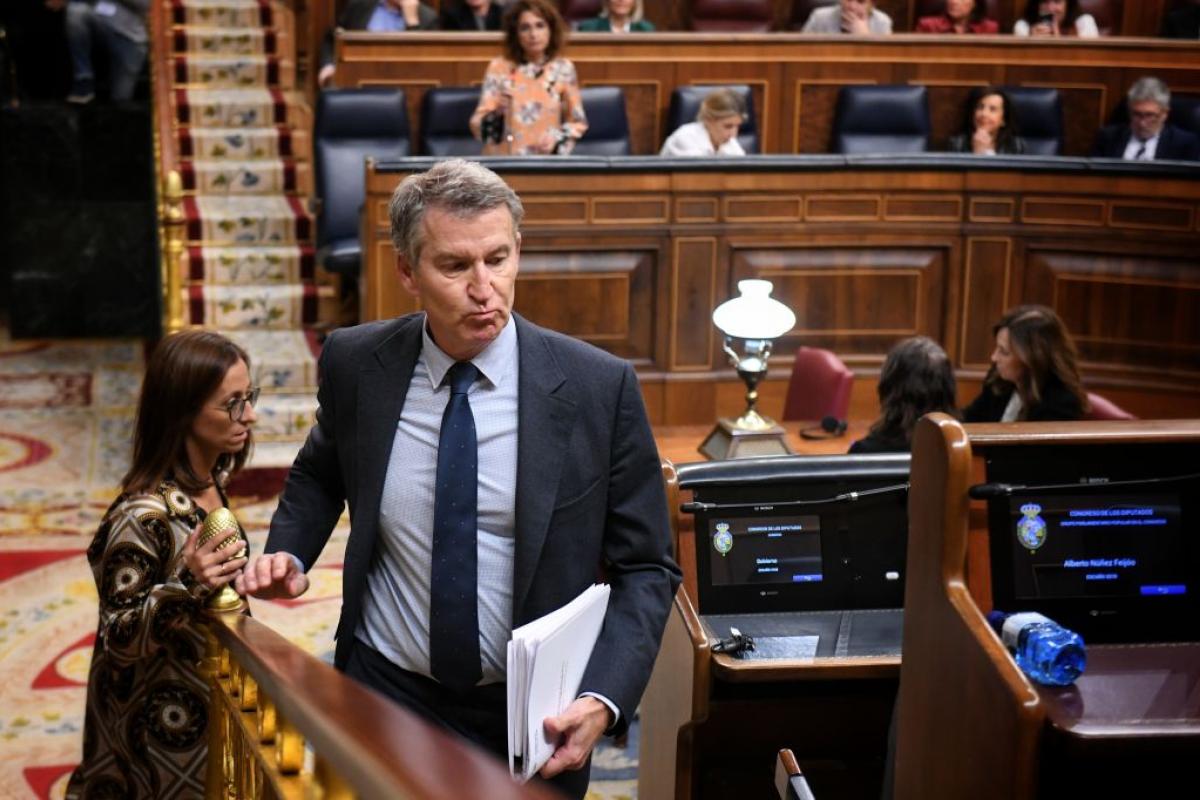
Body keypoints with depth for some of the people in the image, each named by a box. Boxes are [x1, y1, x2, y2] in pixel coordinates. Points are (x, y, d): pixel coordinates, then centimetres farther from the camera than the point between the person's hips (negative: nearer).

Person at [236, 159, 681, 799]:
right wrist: (288, 556, -5)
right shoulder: (355, 364, -7)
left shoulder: (598, 387, -14)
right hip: (386, 694, 1)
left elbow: (645, 567, -7)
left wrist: (604, 700, -22)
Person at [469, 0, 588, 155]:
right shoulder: (499, 67, 2)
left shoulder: (563, 68, 4)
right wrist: (494, 117, -21)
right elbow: (477, 125, -2)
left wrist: (557, 139, -5)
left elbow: (578, 122, 13)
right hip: (502, 161, 0)